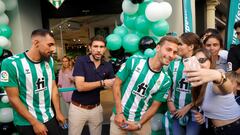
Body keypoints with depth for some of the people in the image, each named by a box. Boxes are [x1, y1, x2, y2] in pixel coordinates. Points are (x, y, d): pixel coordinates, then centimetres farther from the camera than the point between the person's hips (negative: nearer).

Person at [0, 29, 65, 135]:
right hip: (27, 123, -4)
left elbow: (53, 87, 5)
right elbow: (14, 98, -15)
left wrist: (58, 112, 5)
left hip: (50, 118, 5)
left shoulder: (49, 61, -1)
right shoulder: (12, 63, -17)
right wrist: (35, 123, -14)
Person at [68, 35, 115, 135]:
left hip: (96, 108, 3)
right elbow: (80, 86, -23)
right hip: (78, 107, -3)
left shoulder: (107, 66, -4)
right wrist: (102, 83, -21)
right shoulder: (81, 61, -15)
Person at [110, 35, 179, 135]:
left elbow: (155, 106, -2)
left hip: (142, 121, 1)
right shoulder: (133, 62, -14)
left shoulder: (165, 81, -8)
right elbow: (117, 84, -9)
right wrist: (119, 113, -12)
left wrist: (139, 125, -9)